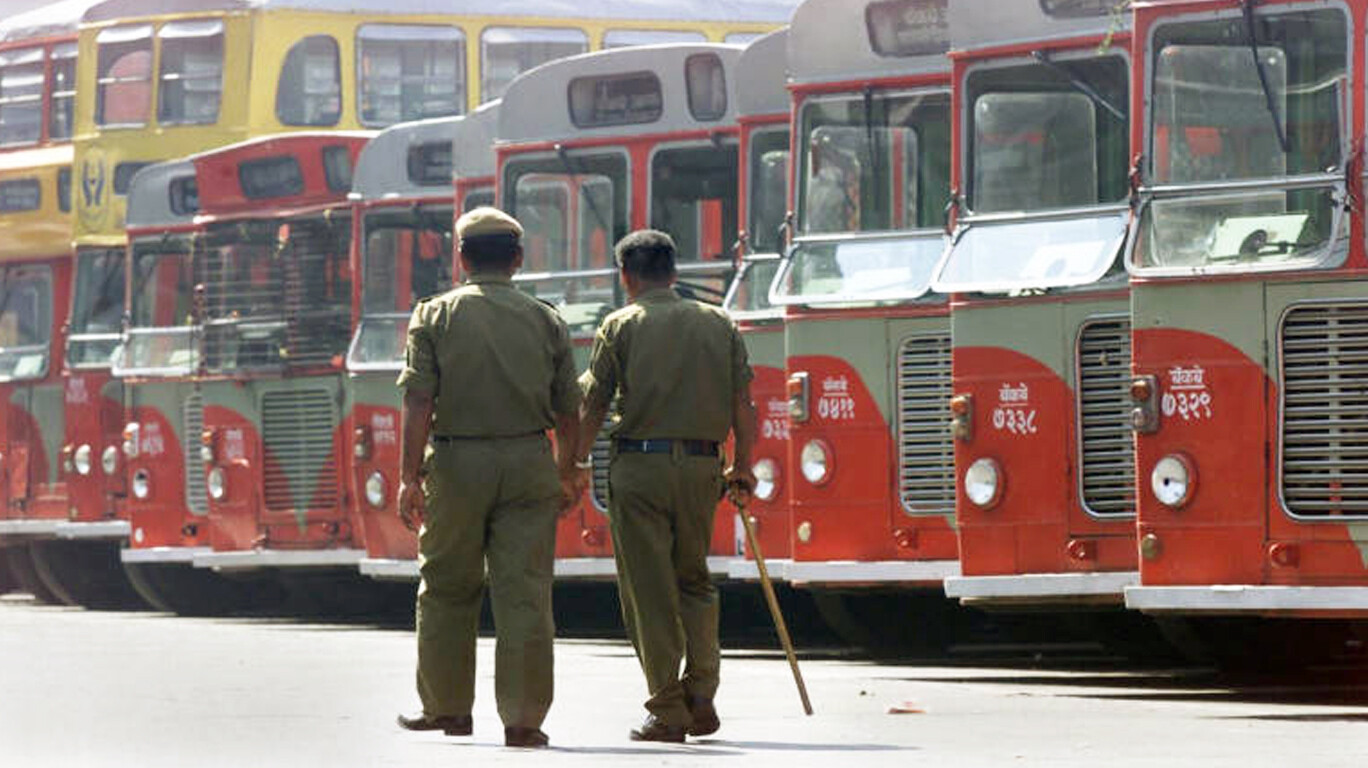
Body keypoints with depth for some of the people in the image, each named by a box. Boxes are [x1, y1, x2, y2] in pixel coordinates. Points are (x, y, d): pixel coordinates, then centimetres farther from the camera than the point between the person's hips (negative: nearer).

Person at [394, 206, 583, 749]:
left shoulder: (436, 316, 0)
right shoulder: (546, 321, 4)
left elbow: (419, 403, -8)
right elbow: (568, 410, 6)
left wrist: (410, 476, -7)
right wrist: (568, 474, 20)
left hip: (456, 461, -1)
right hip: (528, 461, 1)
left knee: (446, 589, 13)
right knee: (524, 592, 0)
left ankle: (448, 708, 19)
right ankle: (522, 719, -3)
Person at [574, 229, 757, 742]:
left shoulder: (621, 327, -1)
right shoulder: (718, 323, 8)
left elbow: (592, 406, -2)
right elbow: (742, 403, 6)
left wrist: (575, 464, 8)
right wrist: (742, 467, 13)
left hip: (640, 465, -3)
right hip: (701, 466, 3)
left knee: (649, 591, 1)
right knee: (694, 581, 18)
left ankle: (668, 713, -1)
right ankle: (701, 697, 7)